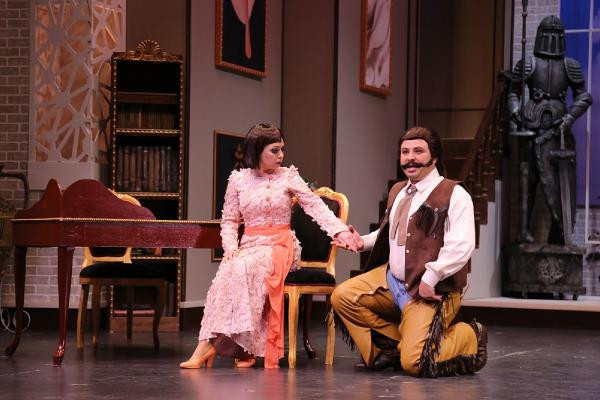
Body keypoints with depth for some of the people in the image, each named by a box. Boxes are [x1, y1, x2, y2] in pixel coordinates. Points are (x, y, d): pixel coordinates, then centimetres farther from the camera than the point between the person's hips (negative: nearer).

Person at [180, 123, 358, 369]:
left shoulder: (288, 177, 3)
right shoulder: (238, 179, 9)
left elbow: (316, 206, -5)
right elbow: (229, 220, 11)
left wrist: (340, 231, -20)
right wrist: (231, 248, -8)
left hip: (281, 245, -2)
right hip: (249, 245, 2)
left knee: (245, 268, -34)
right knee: (227, 272, -32)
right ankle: (207, 345, -34)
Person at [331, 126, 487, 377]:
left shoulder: (454, 195, -13)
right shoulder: (398, 192, 13)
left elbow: (461, 247, -23)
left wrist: (430, 278, -27)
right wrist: (364, 242, 14)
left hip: (430, 291, -8)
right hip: (392, 280, 8)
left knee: (414, 363, -19)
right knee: (342, 297, -2)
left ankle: (468, 337, 11)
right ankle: (391, 346, 12)